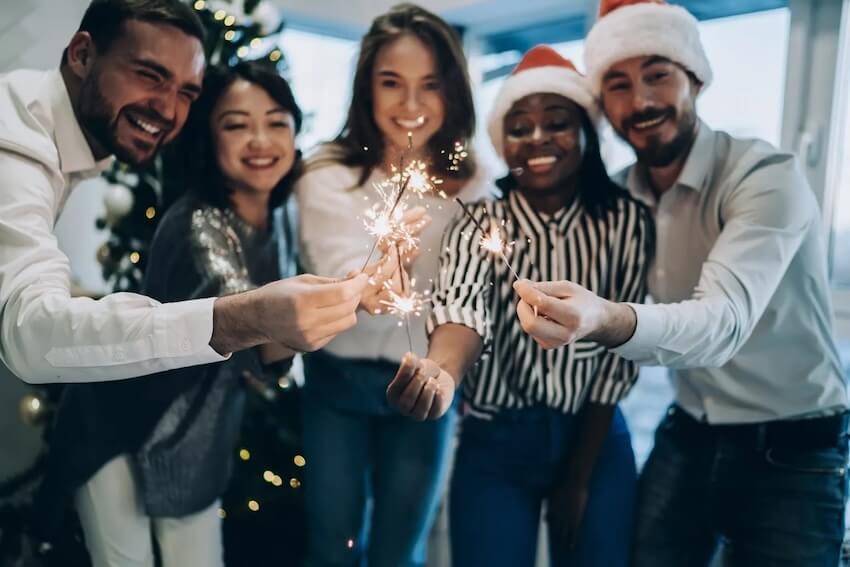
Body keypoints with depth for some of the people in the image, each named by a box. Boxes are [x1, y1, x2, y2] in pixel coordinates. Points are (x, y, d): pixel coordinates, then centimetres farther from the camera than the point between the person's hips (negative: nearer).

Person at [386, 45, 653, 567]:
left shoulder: (626, 221, -6)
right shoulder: (479, 224, -8)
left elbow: (621, 349, -5)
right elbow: (463, 305, -29)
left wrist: (580, 476, -4)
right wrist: (439, 370, -52)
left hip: (595, 440, 1)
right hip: (496, 444, -1)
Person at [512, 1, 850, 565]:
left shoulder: (767, 176, -21)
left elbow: (726, 320, -36)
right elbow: (616, 316, 1)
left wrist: (611, 321, -54)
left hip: (793, 450, -4)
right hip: (687, 437, 4)